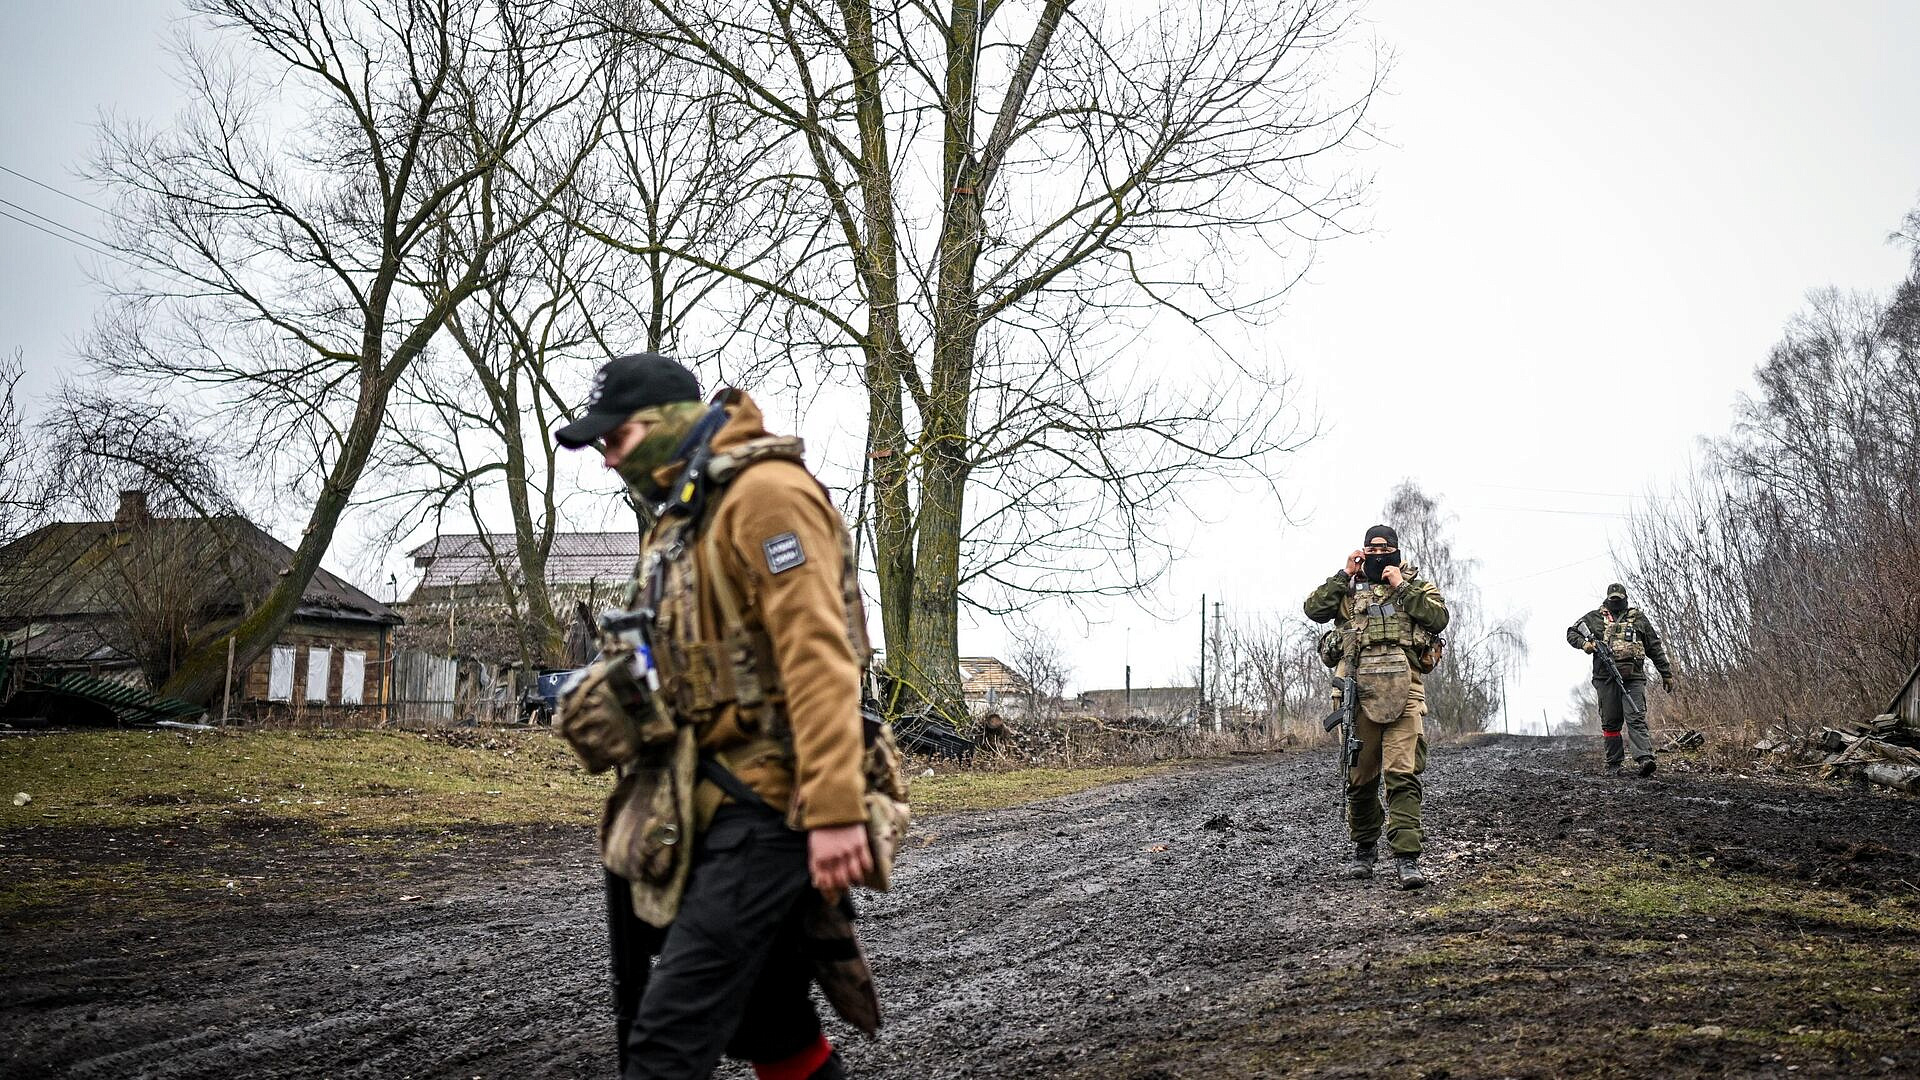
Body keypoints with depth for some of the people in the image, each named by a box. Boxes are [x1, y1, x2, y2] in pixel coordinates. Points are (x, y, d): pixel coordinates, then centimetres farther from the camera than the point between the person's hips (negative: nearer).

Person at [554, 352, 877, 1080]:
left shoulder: (766, 494, -13)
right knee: (768, 1020, 17)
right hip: (717, 797, 10)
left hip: (768, 801, -10)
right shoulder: (685, 517, 19)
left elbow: (817, 656, -22)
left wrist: (835, 810, -28)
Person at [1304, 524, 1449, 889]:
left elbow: (1439, 618, -4)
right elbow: (1314, 610, 3)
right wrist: (1344, 575, 1)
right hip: (1360, 692, 2)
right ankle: (1364, 848, 25)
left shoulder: (1418, 586, 13)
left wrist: (1402, 586, -6)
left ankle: (1407, 858, -14)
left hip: (1404, 692, -2)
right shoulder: (1349, 590, 16)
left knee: (1403, 775, -12)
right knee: (1360, 777, 9)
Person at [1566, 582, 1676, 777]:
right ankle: (1614, 763, 11)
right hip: (1606, 678, 1)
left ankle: (1644, 759, -24)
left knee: (1636, 718, -13)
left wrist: (1666, 674, 15)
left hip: (1633, 677, -1)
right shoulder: (1594, 617, 13)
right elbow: (1572, 632, 17)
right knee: (1610, 722, 4)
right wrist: (1584, 643, -4)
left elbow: (1656, 649, 17)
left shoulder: (1639, 618, 15)